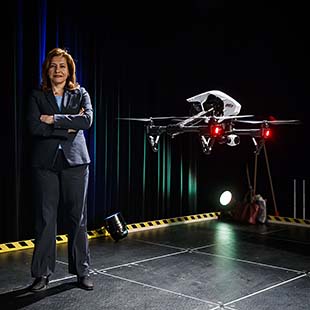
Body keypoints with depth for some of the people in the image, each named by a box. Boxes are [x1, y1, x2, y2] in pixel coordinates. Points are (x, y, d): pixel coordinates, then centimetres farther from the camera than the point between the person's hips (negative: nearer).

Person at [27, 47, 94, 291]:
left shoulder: (80, 94, 10)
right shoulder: (37, 96, 8)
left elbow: (87, 120, -9)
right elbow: (35, 127, -8)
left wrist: (54, 120, -12)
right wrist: (69, 126, -10)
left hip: (75, 161, 1)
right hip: (45, 163, 0)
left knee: (77, 218, 4)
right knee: (45, 218, 1)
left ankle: (82, 271, 16)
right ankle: (42, 273, 13)